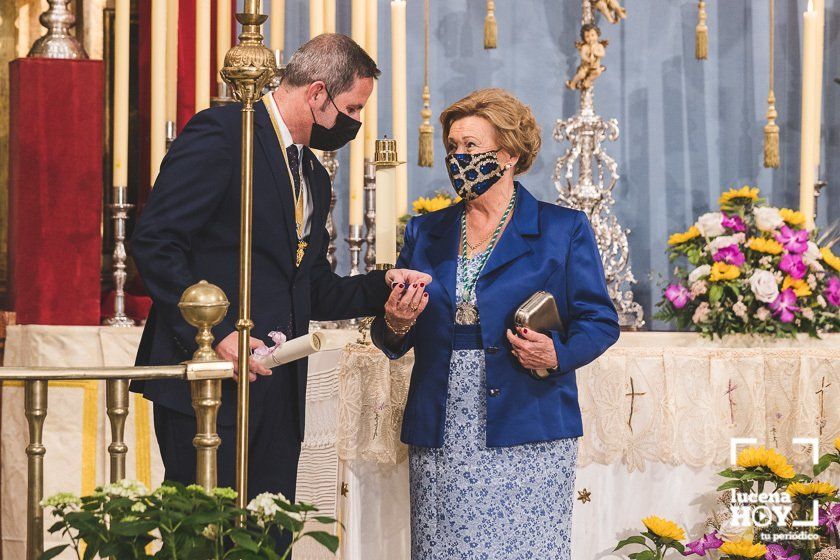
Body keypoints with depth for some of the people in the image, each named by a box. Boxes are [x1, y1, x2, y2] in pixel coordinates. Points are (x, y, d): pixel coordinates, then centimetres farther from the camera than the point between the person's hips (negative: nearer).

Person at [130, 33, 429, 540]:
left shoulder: (314, 176, 21)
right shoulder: (221, 134, -7)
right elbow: (154, 242, -14)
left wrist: (383, 286, 5)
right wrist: (215, 332, -20)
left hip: (278, 393, 8)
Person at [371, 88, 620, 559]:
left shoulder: (563, 229, 5)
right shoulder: (426, 233, 14)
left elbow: (600, 320, 3)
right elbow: (395, 342, 15)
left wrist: (558, 355, -16)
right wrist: (395, 325, -8)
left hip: (527, 437, -3)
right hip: (441, 440, 3)